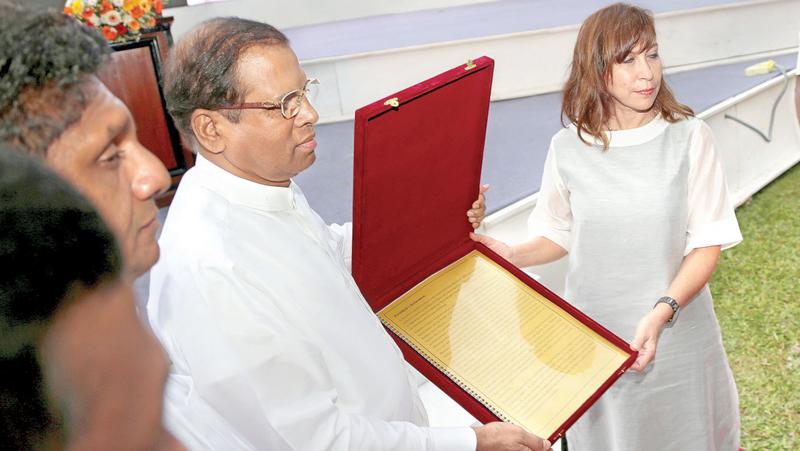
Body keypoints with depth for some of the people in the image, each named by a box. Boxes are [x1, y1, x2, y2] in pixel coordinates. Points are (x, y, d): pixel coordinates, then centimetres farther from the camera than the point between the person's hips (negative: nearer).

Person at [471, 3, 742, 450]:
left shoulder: (690, 137, -10)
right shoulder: (568, 148, -5)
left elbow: (707, 242, -9)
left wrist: (662, 311, -24)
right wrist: (512, 255, -15)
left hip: (676, 327, -1)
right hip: (597, 333, 1)